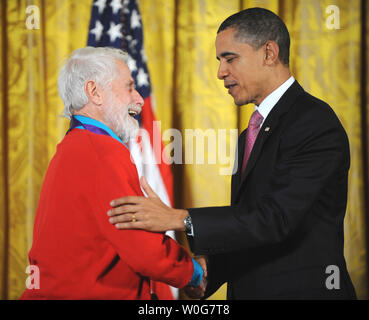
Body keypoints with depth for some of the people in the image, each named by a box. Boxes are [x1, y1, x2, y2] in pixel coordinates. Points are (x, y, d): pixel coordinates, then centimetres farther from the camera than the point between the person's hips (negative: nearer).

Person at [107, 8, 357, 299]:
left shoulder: (315, 122, -14)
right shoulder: (251, 134, 16)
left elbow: (277, 217, -24)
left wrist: (180, 219, -26)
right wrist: (208, 269, -3)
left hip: (302, 290, -8)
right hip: (248, 291, 8)